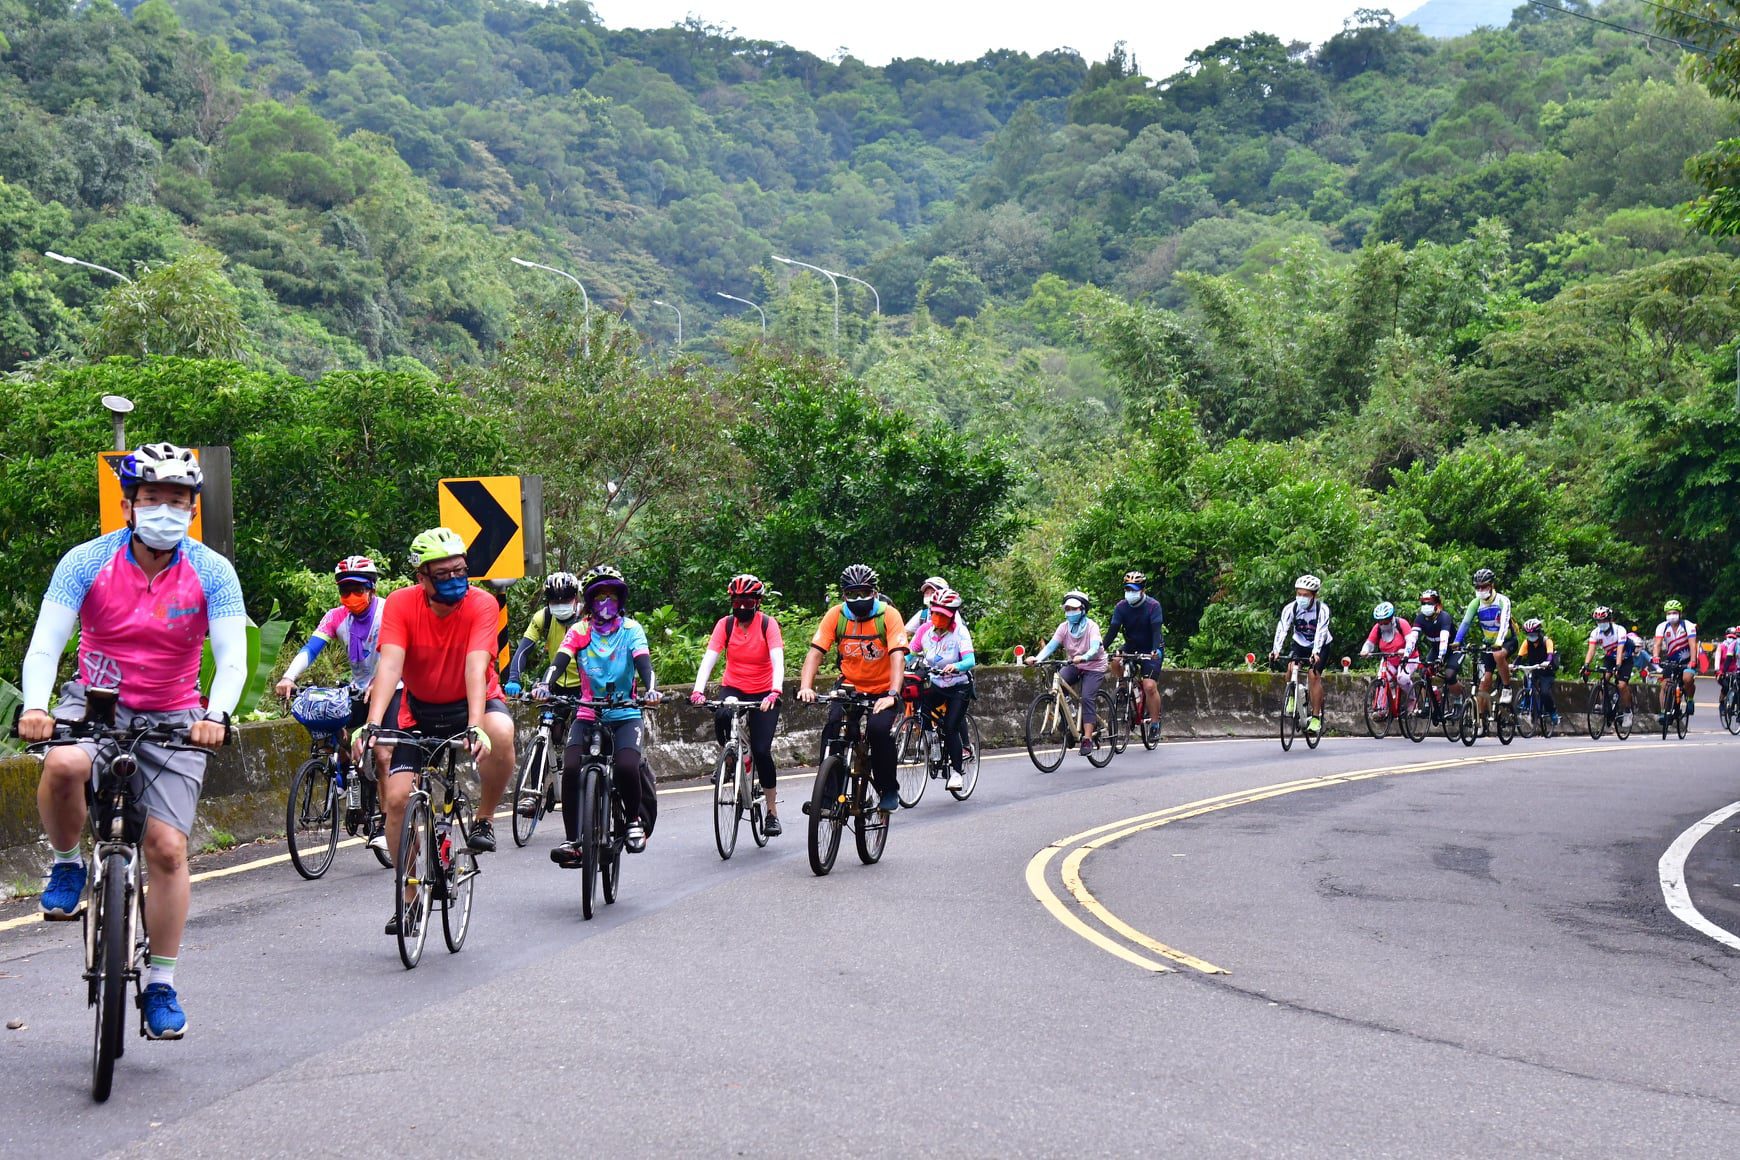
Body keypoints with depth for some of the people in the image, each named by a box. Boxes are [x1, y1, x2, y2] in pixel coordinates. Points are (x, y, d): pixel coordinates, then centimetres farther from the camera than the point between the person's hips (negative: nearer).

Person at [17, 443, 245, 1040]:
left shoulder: (211, 572, -12)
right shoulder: (87, 562, -12)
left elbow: (232, 658, -19)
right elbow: (44, 645, -19)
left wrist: (217, 715, -40)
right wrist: (34, 706, -39)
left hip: (172, 716, 0)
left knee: (167, 848, -8)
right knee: (63, 765, -35)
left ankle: (160, 985, 7)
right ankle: (67, 865, -5)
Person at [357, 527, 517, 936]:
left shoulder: (481, 603, -22)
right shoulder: (402, 604, -19)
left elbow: (476, 666, -34)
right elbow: (390, 664, -30)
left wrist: (475, 726, -48)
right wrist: (372, 724, -44)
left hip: (471, 701, -2)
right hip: (419, 707, 2)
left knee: (501, 733, -36)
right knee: (396, 797, -12)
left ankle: (484, 820, -10)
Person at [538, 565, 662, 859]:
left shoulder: (631, 629, 2)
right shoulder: (579, 631, 3)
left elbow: (643, 661, -12)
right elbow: (560, 660, -11)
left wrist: (651, 689, -33)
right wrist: (545, 684, -32)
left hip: (625, 714, -1)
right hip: (587, 714, 1)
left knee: (627, 766, -26)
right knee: (571, 768, -23)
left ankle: (634, 819, 4)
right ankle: (572, 839, -14)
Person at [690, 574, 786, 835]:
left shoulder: (768, 624, -13)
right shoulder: (725, 624, -7)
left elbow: (778, 660, -25)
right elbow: (709, 658, -17)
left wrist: (774, 692, -42)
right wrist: (698, 690, -34)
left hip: (763, 693, -1)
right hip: (733, 688, 2)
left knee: (762, 751, -11)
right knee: (721, 717, -33)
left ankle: (772, 813, 3)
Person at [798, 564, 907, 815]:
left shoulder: (888, 615, -17)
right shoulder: (836, 615, -10)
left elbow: (898, 656, -27)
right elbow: (815, 652, -16)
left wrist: (893, 694, -41)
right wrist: (806, 687, -33)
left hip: (882, 690, -2)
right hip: (849, 686, 2)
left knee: (879, 730, -26)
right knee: (832, 728, -22)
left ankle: (888, 791, -6)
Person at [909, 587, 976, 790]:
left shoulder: (959, 632, -20)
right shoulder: (925, 629, -8)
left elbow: (970, 660, -32)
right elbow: (911, 652, -4)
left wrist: (955, 666, -53)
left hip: (958, 686, -4)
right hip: (935, 684, 4)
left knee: (950, 727, -14)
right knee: (917, 708, -23)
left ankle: (956, 772, 2)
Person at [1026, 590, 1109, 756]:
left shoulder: (1091, 626, -17)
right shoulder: (1064, 627, -6)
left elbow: (1095, 648, -32)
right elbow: (1051, 645, -18)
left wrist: (1083, 657, -54)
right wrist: (1037, 658, -37)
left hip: (1093, 667, -4)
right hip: (1074, 666, 4)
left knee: (1086, 698, -23)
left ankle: (1087, 738, -21)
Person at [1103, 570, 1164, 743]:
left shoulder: (1153, 605, -18)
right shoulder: (1121, 606, -8)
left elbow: (1156, 630, -27)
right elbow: (1113, 629, -13)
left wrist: (1155, 650, -43)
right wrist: (1102, 648, -28)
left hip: (1151, 651, -4)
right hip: (1131, 648, 4)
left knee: (1150, 686, -18)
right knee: (1115, 663, -26)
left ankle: (1155, 723, -5)